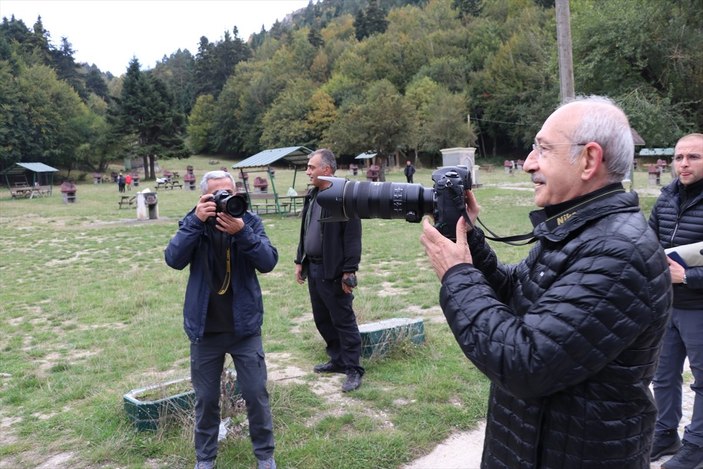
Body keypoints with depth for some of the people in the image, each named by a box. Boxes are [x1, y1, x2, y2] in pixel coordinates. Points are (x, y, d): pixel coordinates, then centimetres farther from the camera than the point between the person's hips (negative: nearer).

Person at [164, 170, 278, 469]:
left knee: (256, 393, 6)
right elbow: (174, 260, -18)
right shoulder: (193, 223, -3)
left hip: (244, 326, 0)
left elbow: (268, 262, -16)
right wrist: (197, 221, -26)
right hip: (205, 329, 1)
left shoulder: (250, 221, -5)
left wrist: (242, 232, -29)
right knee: (206, 398, 12)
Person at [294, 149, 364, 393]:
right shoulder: (312, 195, 11)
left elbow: (353, 238, -17)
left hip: (333, 271, -8)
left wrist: (349, 271, -18)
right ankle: (337, 360, 32)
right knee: (322, 320, 17)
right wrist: (300, 261, 16)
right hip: (313, 268, 9)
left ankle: (353, 370, 13)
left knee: (343, 321, 1)